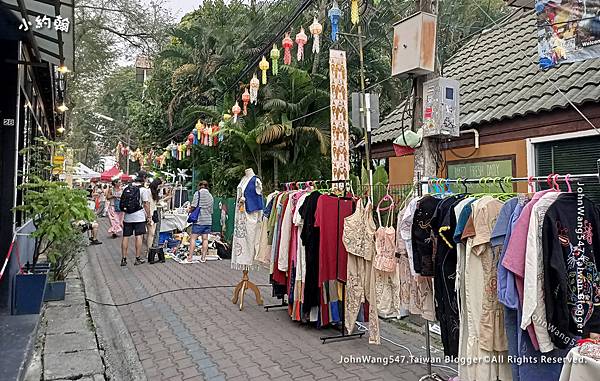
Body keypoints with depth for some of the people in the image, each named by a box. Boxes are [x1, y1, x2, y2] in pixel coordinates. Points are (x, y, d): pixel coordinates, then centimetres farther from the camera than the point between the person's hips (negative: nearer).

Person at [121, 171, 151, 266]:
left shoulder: (127, 188, 7)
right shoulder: (144, 190, -9)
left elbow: (122, 203, 10)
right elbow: (146, 204, -11)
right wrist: (148, 216, -1)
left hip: (127, 217, 5)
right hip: (139, 217, -5)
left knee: (125, 237, 8)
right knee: (139, 237, 1)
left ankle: (123, 259, 12)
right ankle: (138, 259, 4)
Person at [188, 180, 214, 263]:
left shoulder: (198, 193, -3)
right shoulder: (210, 196, 12)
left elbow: (194, 206, -10)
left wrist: (190, 210, 9)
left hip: (199, 219, -5)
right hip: (208, 220, 5)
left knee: (193, 238, -1)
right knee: (205, 239, 7)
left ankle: (190, 257, -3)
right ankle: (203, 257, 9)